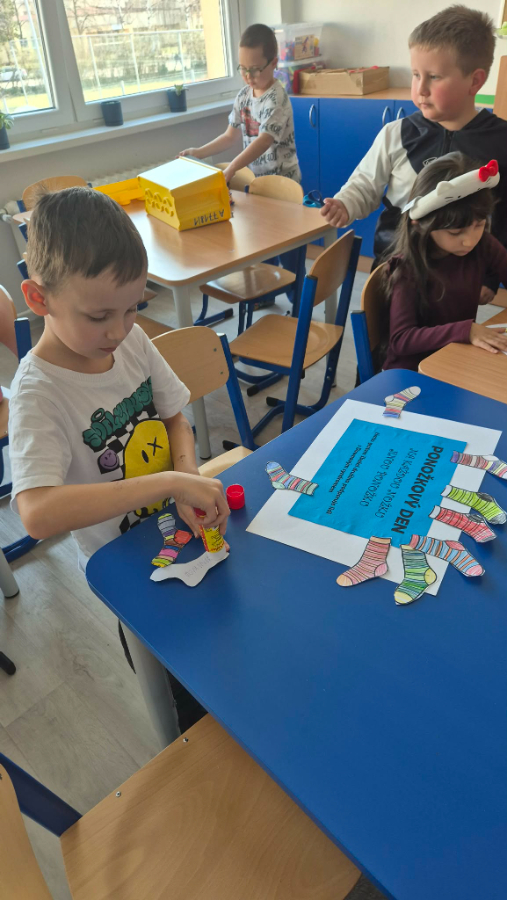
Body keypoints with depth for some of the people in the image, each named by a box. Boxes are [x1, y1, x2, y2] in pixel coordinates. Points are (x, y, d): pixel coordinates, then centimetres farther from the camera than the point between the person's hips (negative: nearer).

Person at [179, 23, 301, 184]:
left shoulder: (277, 98, -16)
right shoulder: (243, 95, 5)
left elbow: (264, 141, -28)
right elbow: (230, 136, 9)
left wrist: (231, 169, -39)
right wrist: (199, 152, -5)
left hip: (281, 177, -6)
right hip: (253, 175, 6)